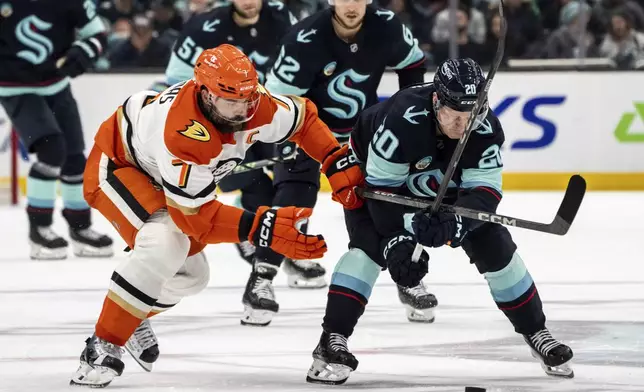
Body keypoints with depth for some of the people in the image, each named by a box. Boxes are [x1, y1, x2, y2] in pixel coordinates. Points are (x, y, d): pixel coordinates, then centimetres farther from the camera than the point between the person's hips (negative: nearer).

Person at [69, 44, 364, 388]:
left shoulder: (254, 105, -23)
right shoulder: (181, 134, -43)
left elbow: (304, 118, -2)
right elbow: (196, 216, -39)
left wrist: (338, 163, -14)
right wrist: (261, 228, -47)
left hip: (158, 176, 9)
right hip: (118, 163, -9)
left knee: (190, 274, 13)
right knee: (165, 245, -33)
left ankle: (133, 316, 40)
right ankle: (102, 347, -25)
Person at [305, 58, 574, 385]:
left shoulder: (486, 128, -29)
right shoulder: (402, 119, -41)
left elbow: (484, 191, -30)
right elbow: (381, 186, -34)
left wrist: (454, 224, -48)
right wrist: (395, 241, -38)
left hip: (444, 185, 4)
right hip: (377, 172, -4)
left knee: (494, 247, -2)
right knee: (369, 245, -27)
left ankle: (535, 332, 14)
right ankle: (331, 340, -26)